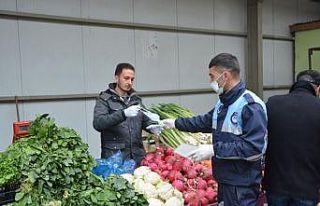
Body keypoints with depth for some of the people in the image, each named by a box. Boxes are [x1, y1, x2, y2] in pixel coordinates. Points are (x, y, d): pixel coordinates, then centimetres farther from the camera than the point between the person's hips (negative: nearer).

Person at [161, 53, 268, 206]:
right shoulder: (222, 103, 8)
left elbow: (256, 148, -25)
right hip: (224, 179, 8)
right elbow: (206, 121, 24)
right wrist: (175, 123, 22)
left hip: (242, 185, -8)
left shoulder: (251, 105, -20)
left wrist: (214, 150, -25)